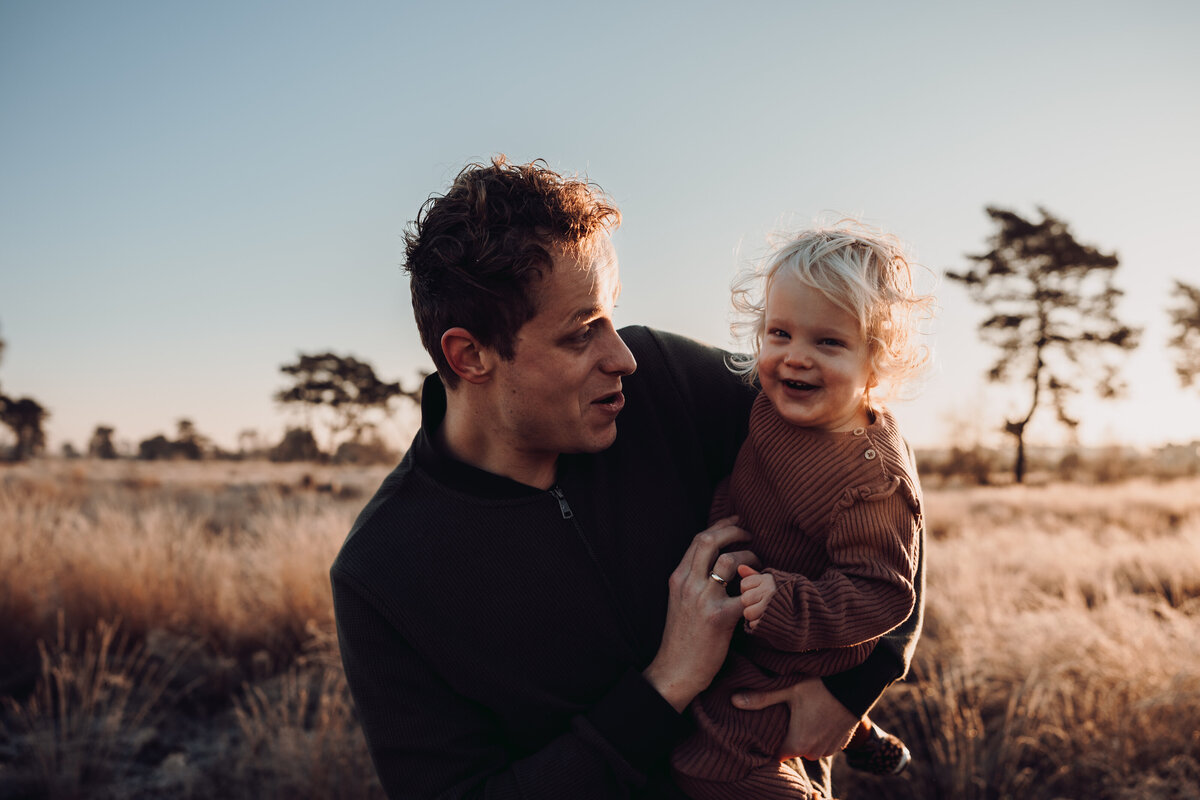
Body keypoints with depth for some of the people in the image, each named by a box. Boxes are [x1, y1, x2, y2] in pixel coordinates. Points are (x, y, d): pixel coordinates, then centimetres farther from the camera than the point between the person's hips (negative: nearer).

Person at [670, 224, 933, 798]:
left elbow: (880, 594, -31)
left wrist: (786, 605, -40)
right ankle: (860, 736, 56)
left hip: (783, 663, -9)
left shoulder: (874, 480, -34)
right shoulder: (776, 404, -10)